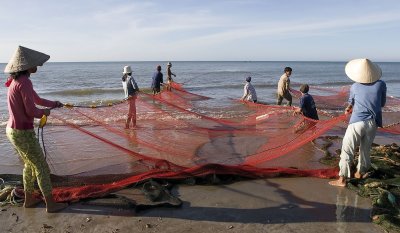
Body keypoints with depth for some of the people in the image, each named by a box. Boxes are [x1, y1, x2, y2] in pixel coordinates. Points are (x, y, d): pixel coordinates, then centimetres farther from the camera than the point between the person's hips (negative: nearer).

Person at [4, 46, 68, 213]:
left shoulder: (17, 81, 9)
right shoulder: (24, 82, -22)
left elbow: (37, 99, 21)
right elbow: (31, 111, -22)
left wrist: (54, 104, 33)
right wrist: (45, 112, -2)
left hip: (13, 130, 9)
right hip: (23, 133, -9)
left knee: (30, 164, 23)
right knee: (41, 167, 3)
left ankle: (29, 199, 36)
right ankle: (50, 204, 14)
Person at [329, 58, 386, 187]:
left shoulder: (355, 87, -3)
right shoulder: (381, 84, -1)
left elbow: (351, 103, 13)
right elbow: (382, 104, 12)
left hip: (357, 122, -3)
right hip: (373, 123, 3)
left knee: (347, 150, -1)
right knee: (366, 149, 19)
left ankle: (342, 179, -4)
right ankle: (360, 172, 35)